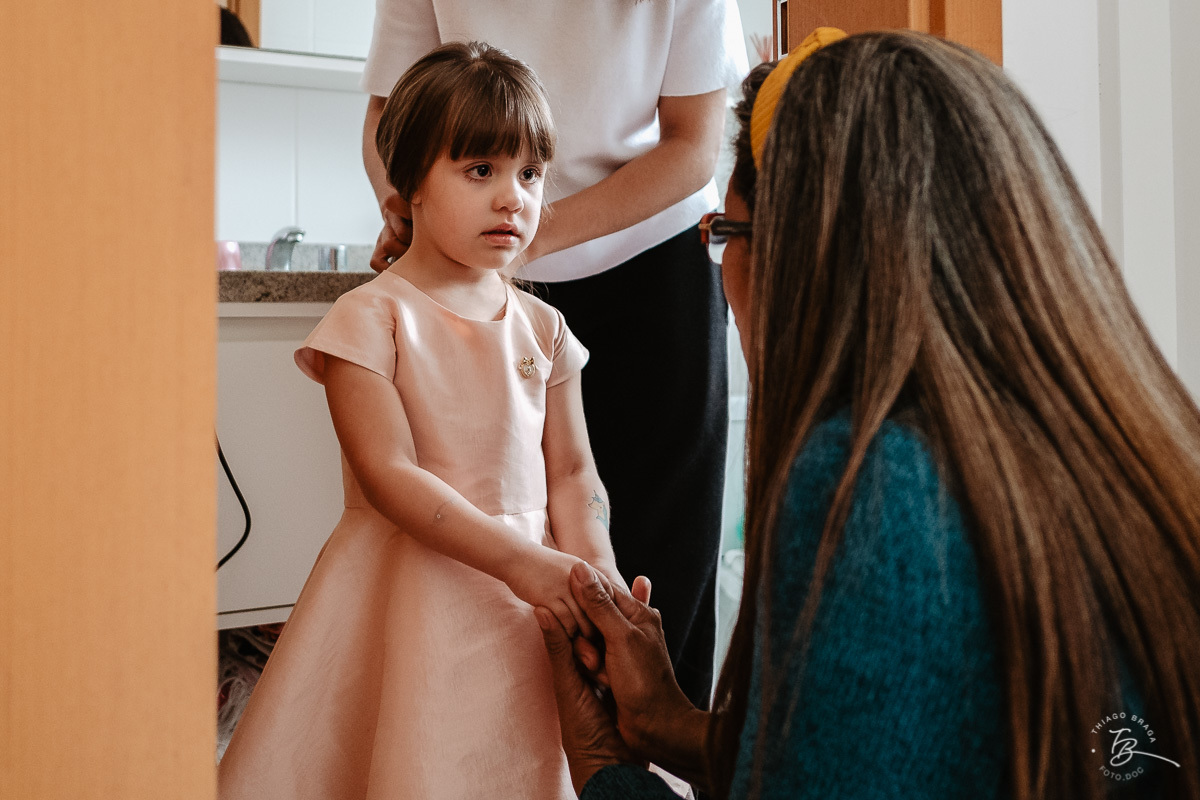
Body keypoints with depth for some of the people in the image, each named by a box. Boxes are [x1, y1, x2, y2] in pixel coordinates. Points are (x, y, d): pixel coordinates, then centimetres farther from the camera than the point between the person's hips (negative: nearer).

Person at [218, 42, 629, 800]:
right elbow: (389, 475, -17)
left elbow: (572, 472, 6)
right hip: (410, 591, -4)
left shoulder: (542, 327, 7)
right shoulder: (370, 317, -9)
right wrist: (519, 560, -25)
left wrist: (594, 567, -13)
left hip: (535, 594, 4)